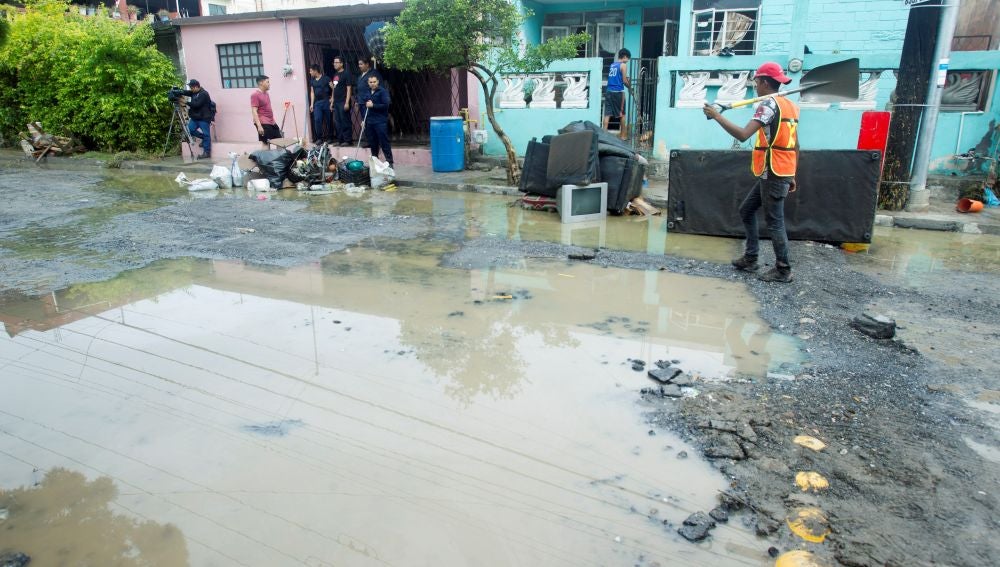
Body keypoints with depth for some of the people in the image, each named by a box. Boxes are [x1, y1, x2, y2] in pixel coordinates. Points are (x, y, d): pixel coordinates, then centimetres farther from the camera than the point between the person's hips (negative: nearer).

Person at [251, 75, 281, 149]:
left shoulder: (266, 94, 15)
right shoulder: (255, 95, -12)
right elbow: (254, 112, -17)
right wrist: (259, 125, -25)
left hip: (272, 122, 9)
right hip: (263, 124, -9)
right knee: (266, 144, -6)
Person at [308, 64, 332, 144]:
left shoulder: (326, 78, -3)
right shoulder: (312, 80, 12)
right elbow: (312, 92, 15)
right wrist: (312, 104, 10)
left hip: (326, 101, -4)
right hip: (317, 102, 4)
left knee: (328, 120, 2)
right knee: (317, 120, -6)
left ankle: (329, 137, 13)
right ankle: (319, 138, 1)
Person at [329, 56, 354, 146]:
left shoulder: (346, 74, -6)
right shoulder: (335, 74, 17)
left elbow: (349, 89, -11)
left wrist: (347, 102, -18)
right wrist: (332, 102, 17)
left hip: (343, 102, -8)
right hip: (336, 102, 8)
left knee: (345, 122, -5)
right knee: (338, 122, 9)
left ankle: (347, 140, 0)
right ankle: (340, 140, 14)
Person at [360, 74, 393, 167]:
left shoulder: (383, 91, -5)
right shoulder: (367, 92, 14)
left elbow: (386, 105, -14)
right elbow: (364, 105, 22)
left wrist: (373, 105, -16)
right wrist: (364, 120, 17)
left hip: (380, 122, -6)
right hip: (369, 121, 6)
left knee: (384, 143, -7)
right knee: (373, 144, 11)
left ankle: (389, 162, -6)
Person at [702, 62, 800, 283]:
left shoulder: (769, 104, -13)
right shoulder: (789, 105, 14)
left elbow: (743, 134, -24)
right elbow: (795, 146, 16)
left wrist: (716, 115, -18)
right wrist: (792, 176, 21)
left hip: (773, 175, -9)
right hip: (781, 174, 9)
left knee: (774, 221, -1)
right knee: (746, 210, 17)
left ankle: (783, 270, 8)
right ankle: (750, 258, 22)